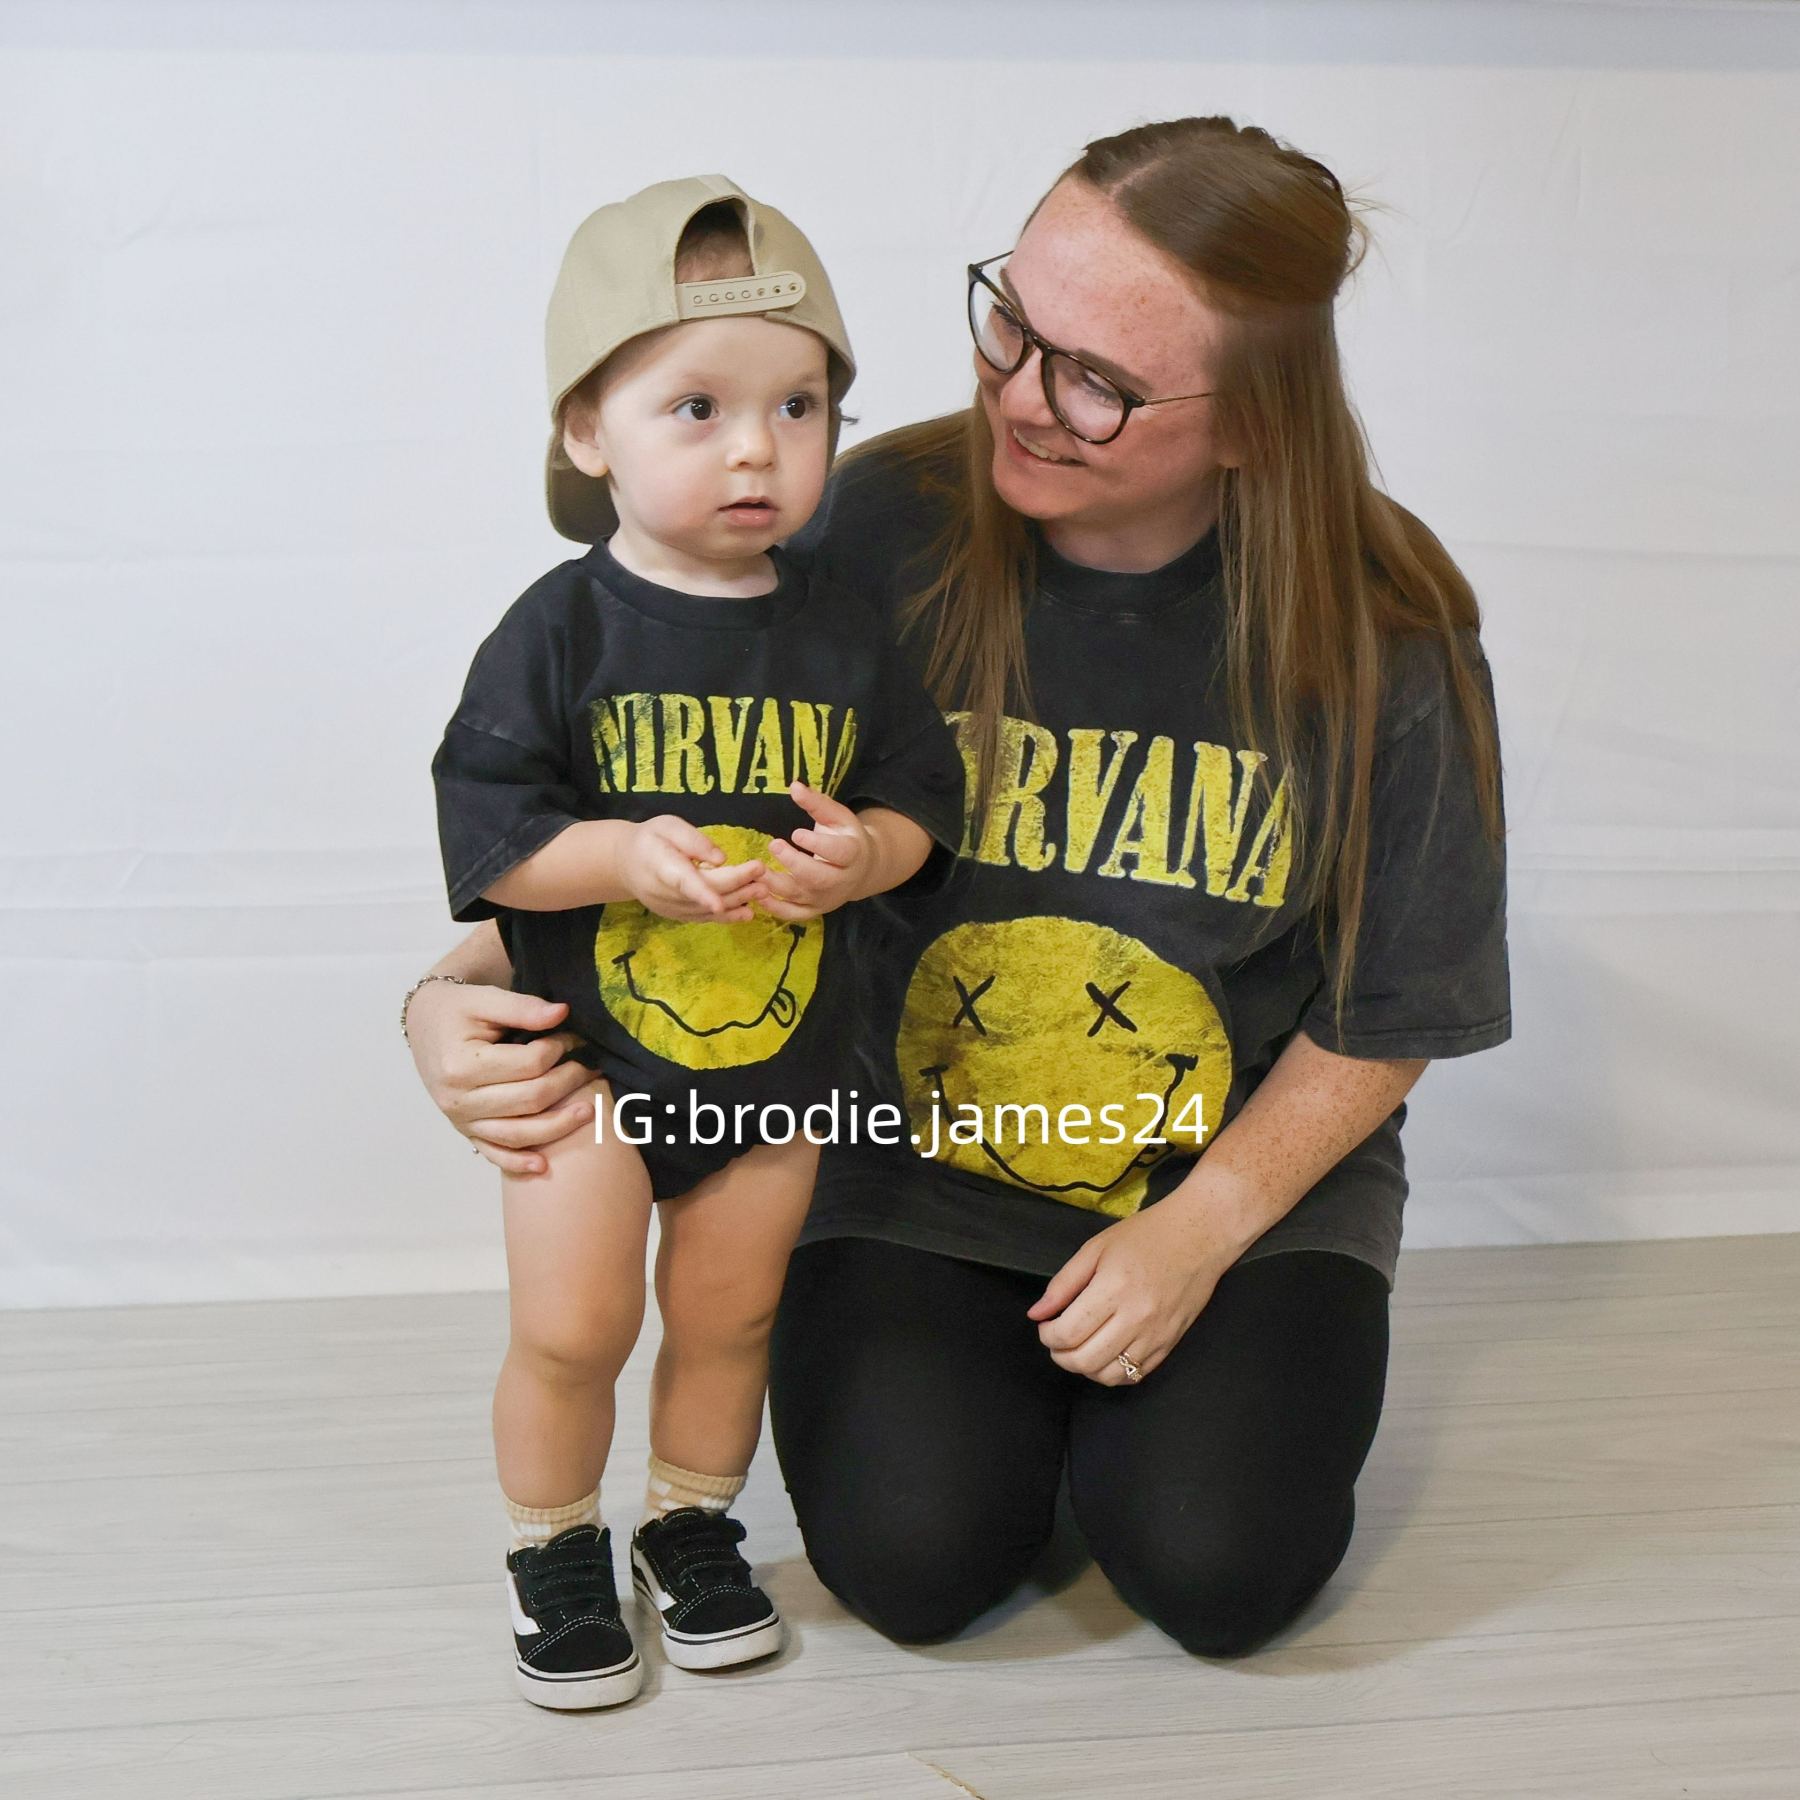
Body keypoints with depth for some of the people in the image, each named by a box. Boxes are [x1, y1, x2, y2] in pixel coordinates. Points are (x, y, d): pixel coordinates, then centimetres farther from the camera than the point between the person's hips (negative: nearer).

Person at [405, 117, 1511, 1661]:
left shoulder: (1384, 632, -14)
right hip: (914, 1169, 0)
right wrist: (461, 997, -24)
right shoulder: (880, 538, -15)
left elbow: (1387, 1016, -4)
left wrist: (1199, 1231, -14)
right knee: (913, 1552, -18)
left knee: (1217, 1569, -19)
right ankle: (987, 1378, 16)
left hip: (1250, 1177, 0)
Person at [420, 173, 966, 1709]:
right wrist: (626, 856, -29)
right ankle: (555, 1553, 25)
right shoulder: (562, 629, -12)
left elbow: (925, 799, 4)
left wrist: (864, 853, -18)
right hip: (587, 1048, -3)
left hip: (779, 1055, 3)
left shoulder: (843, 637, -3)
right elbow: (482, 821, -14)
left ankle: (694, 1527, 37)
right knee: (573, 1325, 0)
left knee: (730, 1314, 15)